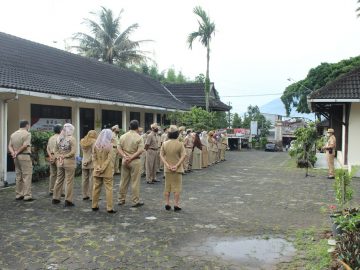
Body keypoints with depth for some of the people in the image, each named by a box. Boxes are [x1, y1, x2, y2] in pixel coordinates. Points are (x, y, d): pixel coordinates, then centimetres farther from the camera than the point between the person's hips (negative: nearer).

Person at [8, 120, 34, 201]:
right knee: (27, 176, -4)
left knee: (18, 176, 14)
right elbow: (25, 146, -16)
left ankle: (18, 195, 19)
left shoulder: (13, 134, 15)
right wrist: (17, 152, -7)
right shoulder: (27, 134, -8)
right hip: (25, 156, -7)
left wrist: (13, 152, -6)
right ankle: (27, 196, -5)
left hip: (16, 157, 7)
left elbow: (10, 146, 8)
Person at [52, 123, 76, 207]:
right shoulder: (71, 139, -11)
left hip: (60, 162, 6)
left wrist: (59, 157, 2)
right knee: (69, 181, 1)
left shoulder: (59, 138, 6)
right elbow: (73, 151, -16)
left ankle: (55, 198, 25)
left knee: (59, 180, 16)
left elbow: (56, 150, 9)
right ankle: (68, 201, 4)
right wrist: (64, 156, -7)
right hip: (69, 162, -6)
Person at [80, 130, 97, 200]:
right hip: (92, 163, -6)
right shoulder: (94, 141, -10)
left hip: (84, 163, 6)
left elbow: (82, 151, 10)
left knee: (84, 179, 10)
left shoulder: (82, 141, 9)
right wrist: (88, 161, -8)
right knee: (92, 180, -2)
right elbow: (93, 153, -14)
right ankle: (92, 196, 1)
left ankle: (85, 195, 16)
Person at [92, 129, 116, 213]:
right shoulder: (109, 146, -12)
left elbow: (94, 158, 2)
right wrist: (103, 168, -7)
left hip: (97, 171, 5)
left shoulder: (96, 145, 2)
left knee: (96, 188, 14)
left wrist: (97, 167, -1)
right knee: (108, 189, 0)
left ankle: (94, 206, 22)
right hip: (107, 171, -5)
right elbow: (110, 159, -13)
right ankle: (109, 208, 0)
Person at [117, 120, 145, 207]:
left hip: (125, 161, 5)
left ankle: (121, 199, 21)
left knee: (123, 181, 13)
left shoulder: (123, 136, 6)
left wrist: (125, 156, -10)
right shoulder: (139, 137, -8)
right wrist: (131, 158, -16)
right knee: (135, 182, 1)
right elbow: (140, 151, -18)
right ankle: (135, 201, 6)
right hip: (135, 161, -5)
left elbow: (119, 148, 0)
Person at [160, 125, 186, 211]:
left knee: (167, 186, 14)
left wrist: (167, 164, -10)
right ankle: (176, 204, 6)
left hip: (167, 169, 3)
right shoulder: (180, 144, -10)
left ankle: (167, 203, 17)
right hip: (177, 169, -3)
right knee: (177, 187, 5)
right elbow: (183, 156, -15)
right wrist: (177, 165, -14)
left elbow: (161, 155, -5)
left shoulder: (164, 144, -2)